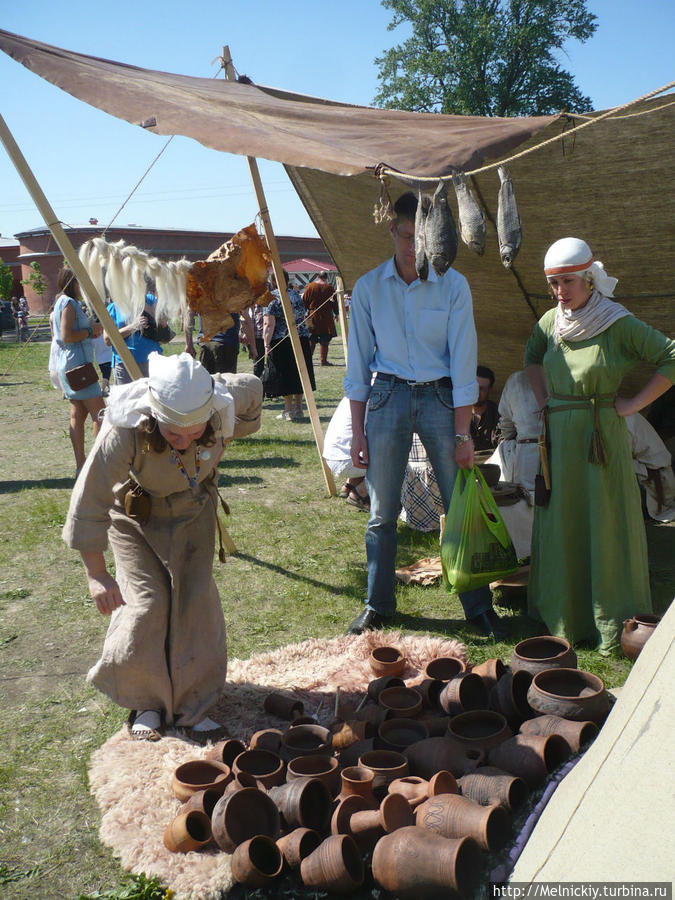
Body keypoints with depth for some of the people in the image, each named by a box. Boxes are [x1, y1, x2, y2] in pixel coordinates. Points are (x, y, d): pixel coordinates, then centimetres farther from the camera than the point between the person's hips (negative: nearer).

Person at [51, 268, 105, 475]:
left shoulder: (61, 303, 19)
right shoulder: (68, 303, -12)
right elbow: (67, 336, -20)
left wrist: (91, 328, 13)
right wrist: (91, 331, -9)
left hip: (70, 364, 10)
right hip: (77, 363, -10)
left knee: (78, 415, 8)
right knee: (99, 413, -10)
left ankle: (81, 465, 10)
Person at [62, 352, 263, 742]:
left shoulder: (225, 403, -32)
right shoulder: (124, 431, -40)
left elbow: (254, 391, -6)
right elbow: (89, 504, -31)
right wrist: (98, 575, -27)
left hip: (194, 511, 3)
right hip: (137, 516, -2)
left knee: (197, 600, -3)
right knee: (147, 603, -10)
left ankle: (192, 708, 14)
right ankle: (146, 703, 15)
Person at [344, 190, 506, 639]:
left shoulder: (453, 285, -3)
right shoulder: (369, 287, 1)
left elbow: (463, 360, -4)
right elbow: (359, 363, 4)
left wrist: (462, 432, -7)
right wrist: (358, 430, 2)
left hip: (440, 397, -1)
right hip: (387, 397, 1)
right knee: (382, 513, 6)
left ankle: (479, 607, 16)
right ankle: (378, 605, 22)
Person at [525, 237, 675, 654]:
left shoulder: (618, 324, -11)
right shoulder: (550, 322, 5)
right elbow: (532, 358, 25)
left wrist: (635, 404, -12)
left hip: (602, 435, -5)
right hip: (559, 435, 5)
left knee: (606, 522, 1)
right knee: (559, 521, 9)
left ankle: (613, 620, 15)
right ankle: (563, 615, 23)